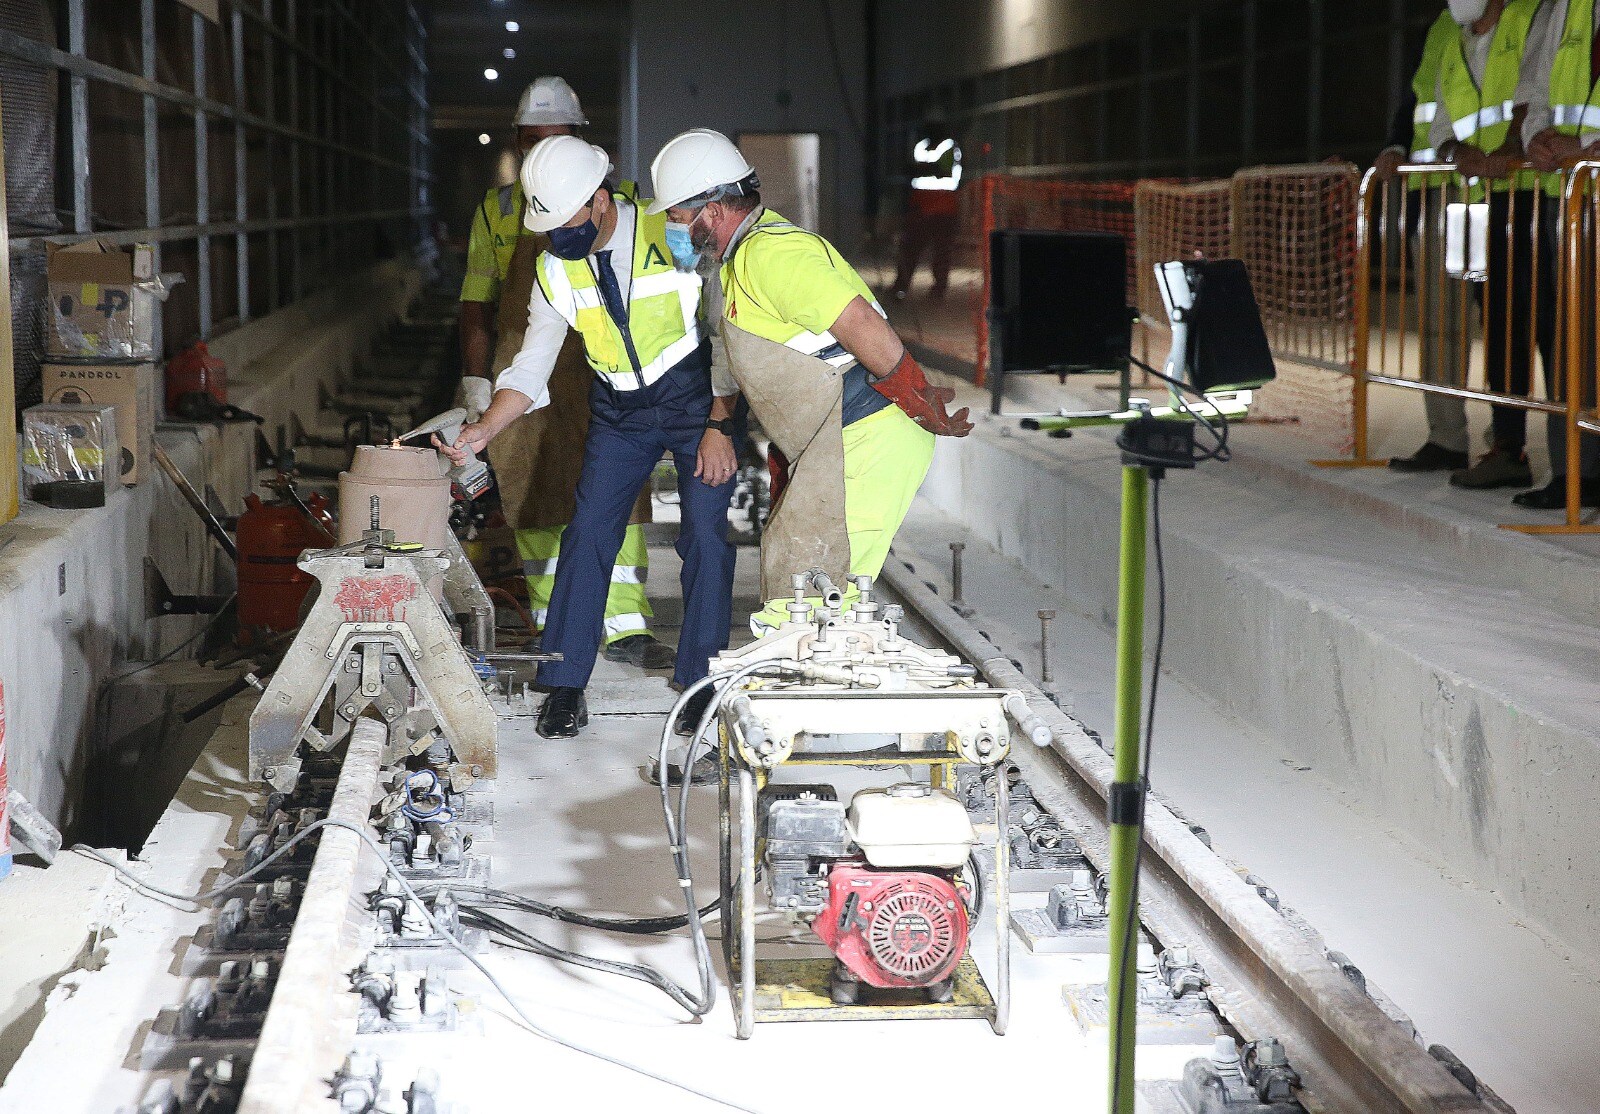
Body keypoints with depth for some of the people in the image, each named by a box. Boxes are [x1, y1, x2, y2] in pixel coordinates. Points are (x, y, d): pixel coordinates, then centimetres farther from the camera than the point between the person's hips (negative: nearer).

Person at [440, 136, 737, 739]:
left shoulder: (672, 235, -19)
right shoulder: (554, 270, -6)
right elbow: (531, 367, 1)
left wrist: (718, 426, -15)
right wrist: (482, 431, -13)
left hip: (697, 400, -4)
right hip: (619, 412, 4)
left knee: (705, 535, -8)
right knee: (587, 534, -3)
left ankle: (701, 682, 4)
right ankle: (564, 685, 4)